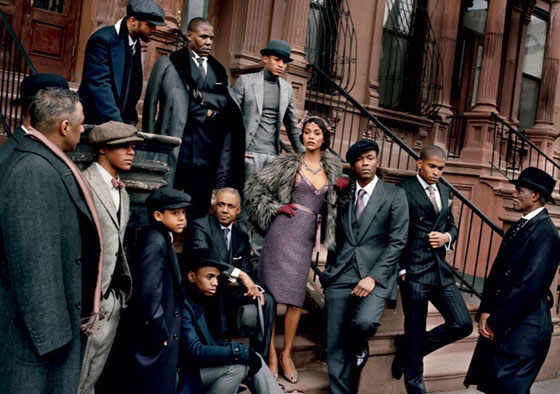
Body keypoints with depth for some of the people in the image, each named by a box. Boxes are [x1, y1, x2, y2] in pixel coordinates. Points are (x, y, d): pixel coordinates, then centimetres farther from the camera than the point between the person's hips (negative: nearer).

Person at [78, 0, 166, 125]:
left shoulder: (135, 43, 9)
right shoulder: (103, 39, -14)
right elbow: (100, 86, -23)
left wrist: (130, 119, 4)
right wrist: (117, 125, -30)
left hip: (121, 119, 7)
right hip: (94, 121, -7)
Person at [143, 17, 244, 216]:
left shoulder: (218, 70, 18)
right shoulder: (167, 63, 7)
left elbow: (227, 101, 9)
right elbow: (151, 102, 4)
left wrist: (201, 97, -7)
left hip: (206, 149, 4)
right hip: (174, 144, -3)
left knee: (200, 207, 5)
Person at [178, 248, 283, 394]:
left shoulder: (198, 300, 8)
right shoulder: (182, 305, -20)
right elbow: (194, 351, -25)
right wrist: (240, 351, -24)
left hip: (203, 365, 8)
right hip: (184, 374, -8)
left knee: (252, 359, -7)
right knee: (238, 365, -24)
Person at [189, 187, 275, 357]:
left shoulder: (242, 236, 13)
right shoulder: (200, 225, -9)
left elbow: (248, 268, 11)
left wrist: (253, 286, -15)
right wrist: (239, 274, -31)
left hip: (230, 291, 6)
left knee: (267, 300, -12)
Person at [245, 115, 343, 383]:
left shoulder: (332, 169, 14)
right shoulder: (289, 163, 5)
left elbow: (334, 202, 19)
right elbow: (254, 185, 6)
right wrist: (274, 208, -2)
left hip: (308, 235, 3)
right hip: (284, 228, -3)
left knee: (296, 295, 4)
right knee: (272, 291, -4)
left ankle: (287, 354, 16)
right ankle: (271, 354, 6)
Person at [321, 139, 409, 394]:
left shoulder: (394, 196, 3)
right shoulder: (342, 194, 12)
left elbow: (397, 242, -4)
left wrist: (373, 277, -13)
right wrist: (330, 269, 5)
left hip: (374, 274, -3)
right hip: (340, 275, 3)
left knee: (365, 322, -28)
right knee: (335, 346, -1)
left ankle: (359, 349, 8)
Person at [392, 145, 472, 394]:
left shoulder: (445, 192, 14)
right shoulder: (404, 191, -7)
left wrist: (447, 237, 0)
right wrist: (401, 270, -11)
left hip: (441, 271, 7)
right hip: (414, 272, -6)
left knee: (462, 325, 2)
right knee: (416, 332, 2)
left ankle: (406, 348, 20)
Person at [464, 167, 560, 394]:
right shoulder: (518, 228, 13)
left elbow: (530, 286, -21)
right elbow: (496, 273, 12)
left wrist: (496, 322, -15)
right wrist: (485, 312, 0)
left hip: (524, 330, -8)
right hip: (498, 325, 8)